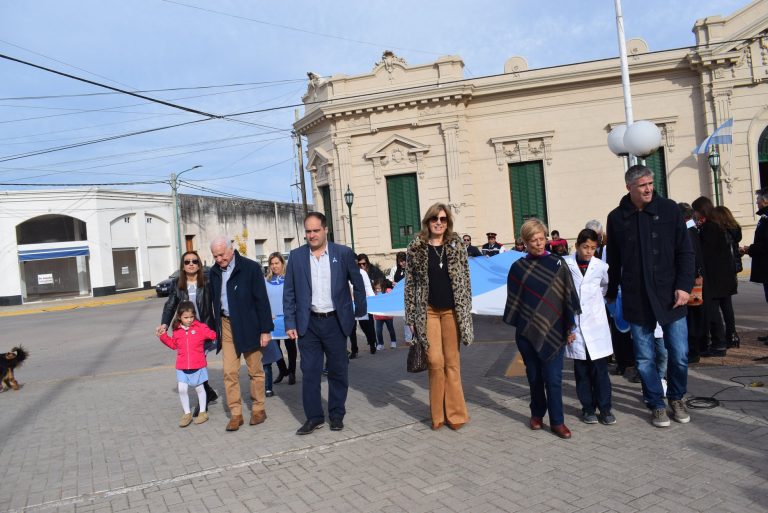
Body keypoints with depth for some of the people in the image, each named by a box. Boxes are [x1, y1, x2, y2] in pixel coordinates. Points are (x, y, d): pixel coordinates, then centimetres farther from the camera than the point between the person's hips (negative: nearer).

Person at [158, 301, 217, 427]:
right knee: (182, 389, 0)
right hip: (182, 367, 3)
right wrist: (163, 336, 11)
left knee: (199, 388, 10)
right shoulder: (177, 331, 4)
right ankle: (187, 413, 16)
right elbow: (173, 344, 18)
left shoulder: (200, 327, -7)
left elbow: (213, 335, -10)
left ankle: (203, 412, 24)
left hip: (198, 366, -3)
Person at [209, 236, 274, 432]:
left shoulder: (251, 268, -10)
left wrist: (265, 329, -12)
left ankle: (258, 409, 21)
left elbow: (262, 300, -10)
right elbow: (214, 301, 13)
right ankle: (235, 414, 10)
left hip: (248, 325, -4)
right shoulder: (215, 272, 6)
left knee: (255, 370, 7)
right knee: (229, 372, 2)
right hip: (226, 325, 4)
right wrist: (216, 327, 8)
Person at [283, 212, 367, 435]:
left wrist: (360, 314, 4)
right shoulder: (296, 256, 1)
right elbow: (289, 293, 3)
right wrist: (290, 323, -1)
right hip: (308, 323, 1)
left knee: (338, 371, 9)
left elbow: (358, 285, 5)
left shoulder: (343, 253, -2)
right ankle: (314, 417, 18)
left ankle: (337, 415, 24)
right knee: (309, 372, 4)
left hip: (335, 322, -1)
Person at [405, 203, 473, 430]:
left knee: (452, 362, 6)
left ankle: (454, 413, 16)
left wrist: (466, 311, 2)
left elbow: (465, 280, 7)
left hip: (452, 311, 1)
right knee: (435, 362, -3)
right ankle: (438, 414, 13)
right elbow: (410, 283, 2)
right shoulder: (416, 247, 1)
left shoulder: (457, 246, 5)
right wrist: (411, 317, 0)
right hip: (428, 311, -1)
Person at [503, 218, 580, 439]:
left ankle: (557, 421, 10)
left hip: (553, 331, -1)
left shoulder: (557, 264, -1)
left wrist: (570, 327, 1)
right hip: (526, 332, 2)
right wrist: (516, 323, 7)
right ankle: (537, 414, 29)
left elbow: (568, 296, 1)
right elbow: (513, 299, 9)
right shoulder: (518, 267, 3)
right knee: (534, 376, 12)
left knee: (553, 378, -2)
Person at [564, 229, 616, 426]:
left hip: (596, 325, 1)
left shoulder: (601, 266, -1)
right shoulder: (565, 264, -7)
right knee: (581, 370, 8)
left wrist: (597, 297, 11)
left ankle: (605, 408, 14)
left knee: (600, 369, 3)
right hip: (575, 325, -1)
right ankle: (588, 408, 18)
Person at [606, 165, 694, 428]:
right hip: (636, 300, 0)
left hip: (670, 296, 0)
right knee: (645, 359, 6)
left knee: (679, 355, 5)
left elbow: (685, 252, 0)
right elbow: (613, 261, 10)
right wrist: (611, 293, 15)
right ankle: (656, 404, 24)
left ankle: (676, 398, 29)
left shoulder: (669, 209, -1)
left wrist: (684, 286, -9)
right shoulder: (617, 217, 2)